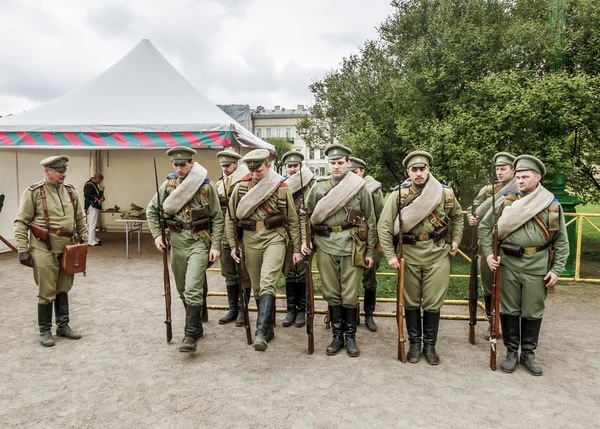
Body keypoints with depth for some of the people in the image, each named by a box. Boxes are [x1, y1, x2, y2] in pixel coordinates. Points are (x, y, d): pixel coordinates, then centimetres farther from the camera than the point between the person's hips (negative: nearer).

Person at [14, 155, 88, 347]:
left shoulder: (70, 190, 6)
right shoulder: (34, 192, -8)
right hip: (44, 250, -5)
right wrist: (23, 250, -12)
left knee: (63, 289, 15)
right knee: (46, 292, 3)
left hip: (67, 249, 5)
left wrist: (83, 240, 11)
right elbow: (21, 222, -7)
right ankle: (45, 331, 18)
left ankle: (63, 326, 27)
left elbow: (80, 218, 14)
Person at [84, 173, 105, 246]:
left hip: (95, 206, 11)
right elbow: (86, 195, -27)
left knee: (92, 224, 18)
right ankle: (91, 241, -8)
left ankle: (93, 239, 28)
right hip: (91, 206, -11)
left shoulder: (95, 185, 17)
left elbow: (97, 194, 22)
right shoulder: (89, 185, -15)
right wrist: (97, 200, -22)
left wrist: (101, 190, 1)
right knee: (92, 224, -10)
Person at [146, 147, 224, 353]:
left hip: (199, 241, -4)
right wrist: (157, 235, 2)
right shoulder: (168, 184, 3)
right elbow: (151, 210, 12)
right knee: (182, 290, 14)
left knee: (192, 289, -13)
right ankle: (196, 326, 31)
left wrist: (215, 246, -7)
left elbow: (217, 218, -3)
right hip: (177, 241, 5)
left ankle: (190, 335, -5)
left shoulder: (207, 186, -6)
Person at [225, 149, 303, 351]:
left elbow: (293, 220, 3)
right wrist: (232, 245, 6)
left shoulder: (281, 188, -3)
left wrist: (297, 249, 4)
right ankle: (269, 327, 26)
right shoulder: (240, 187, 1)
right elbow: (230, 218, 9)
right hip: (250, 240, 3)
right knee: (256, 287, 10)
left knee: (267, 283, -19)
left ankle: (261, 330, -17)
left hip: (274, 238, -3)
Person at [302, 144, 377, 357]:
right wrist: (304, 239, -1)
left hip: (352, 246, -2)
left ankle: (351, 336, 21)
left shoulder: (359, 187, 3)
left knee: (350, 296, 3)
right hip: (325, 246, 2)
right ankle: (337, 336, 24)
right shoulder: (318, 187, 8)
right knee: (331, 294, 9)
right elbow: (307, 215, 13)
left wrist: (370, 252, 3)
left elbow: (370, 221, 5)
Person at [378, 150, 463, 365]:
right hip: (409, 253, 0)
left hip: (438, 253, 1)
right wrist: (390, 255, -10)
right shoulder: (399, 194, -5)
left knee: (433, 303, 6)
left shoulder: (445, 192, 0)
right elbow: (384, 226, -6)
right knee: (411, 302, 10)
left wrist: (456, 240, 10)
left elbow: (457, 216, 19)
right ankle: (414, 343, 27)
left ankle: (430, 345, 24)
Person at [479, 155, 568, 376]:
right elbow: (484, 227, 7)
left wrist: (556, 269, -1)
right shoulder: (507, 202, 1)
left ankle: (528, 353, 26)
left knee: (533, 312, 9)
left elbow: (561, 241, 5)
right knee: (509, 310, 8)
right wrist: (488, 253, -2)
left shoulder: (552, 205, 2)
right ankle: (511, 352, 23)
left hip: (537, 266, 0)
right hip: (508, 264, 0)